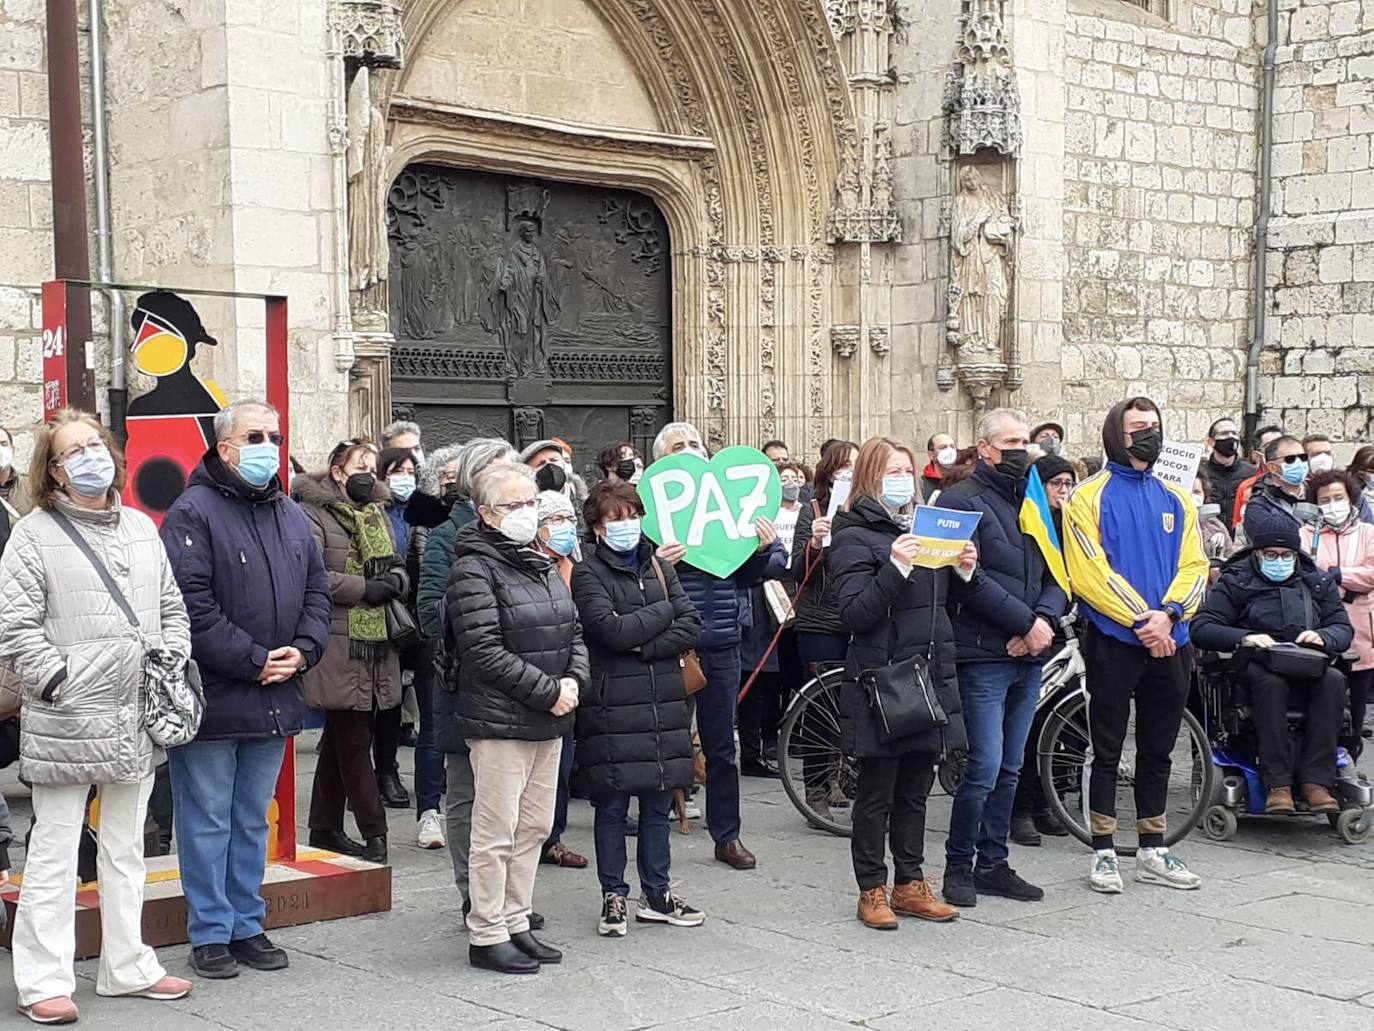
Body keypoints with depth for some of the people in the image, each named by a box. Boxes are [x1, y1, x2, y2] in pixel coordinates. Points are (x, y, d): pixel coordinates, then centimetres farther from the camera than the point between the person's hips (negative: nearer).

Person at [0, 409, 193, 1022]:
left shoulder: (142, 528, 14)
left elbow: (172, 607, 19)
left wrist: (170, 664, 4)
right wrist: (58, 682, -15)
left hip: (137, 718, 6)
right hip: (66, 719, -6)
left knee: (127, 847, 15)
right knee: (54, 850, 0)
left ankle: (127, 966, 26)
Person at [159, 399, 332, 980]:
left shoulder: (291, 517, 14)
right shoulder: (193, 513, -10)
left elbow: (318, 592, 16)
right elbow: (191, 605, -18)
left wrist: (302, 650, -2)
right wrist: (254, 661, -17)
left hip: (275, 700, 7)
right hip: (211, 697, -7)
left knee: (252, 820, 15)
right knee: (208, 820, 2)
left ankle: (246, 925, 25)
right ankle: (210, 934, 11)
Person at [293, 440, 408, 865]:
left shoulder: (377, 513, 19)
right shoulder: (314, 516, -6)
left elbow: (397, 564, 22)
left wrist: (394, 580, -1)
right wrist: (365, 588, -17)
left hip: (376, 644, 8)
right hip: (339, 646, -8)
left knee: (341, 739, 14)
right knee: (353, 739, -5)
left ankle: (325, 828, 22)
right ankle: (373, 831, -2)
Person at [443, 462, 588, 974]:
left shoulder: (543, 566, 15)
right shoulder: (475, 570, -11)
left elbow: (573, 633, 17)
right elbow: (485, 652, -18)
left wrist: (574, 681, -3)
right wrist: (550, 690, -17)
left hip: (548, 720, 8)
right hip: (499, 720, -8)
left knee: (535, 828, 13)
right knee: (497, 833, -3)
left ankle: (515, 923, 23)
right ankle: (486, 936, 6)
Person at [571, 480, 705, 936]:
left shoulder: (658, 565, 13)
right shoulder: (587, 573, -3)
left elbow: (692, 625, 4)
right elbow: (613, 630, -17)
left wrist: (644, 646, -10)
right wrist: (663, 612, -4)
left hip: (664, 701, 5)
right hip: (611, 705, -5)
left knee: (658, 802, 10)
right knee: (612, 804, 2)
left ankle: (656, 893, 21)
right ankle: (614, 896, 12)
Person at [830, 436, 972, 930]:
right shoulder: (854, 537, -6)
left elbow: (945, 604, 21)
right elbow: (855, 614, -16)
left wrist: (964, 571, 2)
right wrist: (896, 568, -26)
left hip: (931, 677, 7)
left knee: (915, 791, 13)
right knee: (876, 794, 2)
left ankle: (910, 884, 21)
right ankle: (872, 890, 11)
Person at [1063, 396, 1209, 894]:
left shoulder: (1177, 499, 12)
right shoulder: (1090, 497, -3)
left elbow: (1194, 566, 5)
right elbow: (1088, 572, -12)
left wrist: (1168, 613, -13)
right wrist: (1140, 620, -17)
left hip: (1170, 642, 5)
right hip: (1114, 641, -5)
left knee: (1158, 751, 12)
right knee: (1107, 751, 3)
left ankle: (1153, 851, 21)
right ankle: (1103, 853, 10)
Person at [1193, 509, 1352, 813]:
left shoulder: (1318, 582, 17)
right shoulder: (1236, 581, 7)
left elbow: (1344, 628, 12)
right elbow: (1201, 628, -4)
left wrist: (1322, 637, -13)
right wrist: (1244, 639, -22)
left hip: (1308, 671, 3)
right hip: (1256, 668, -3)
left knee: (1334, 681, -30)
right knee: (1270, 684, -37)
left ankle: (1316, 782, -32)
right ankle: (1278, 784, -37)